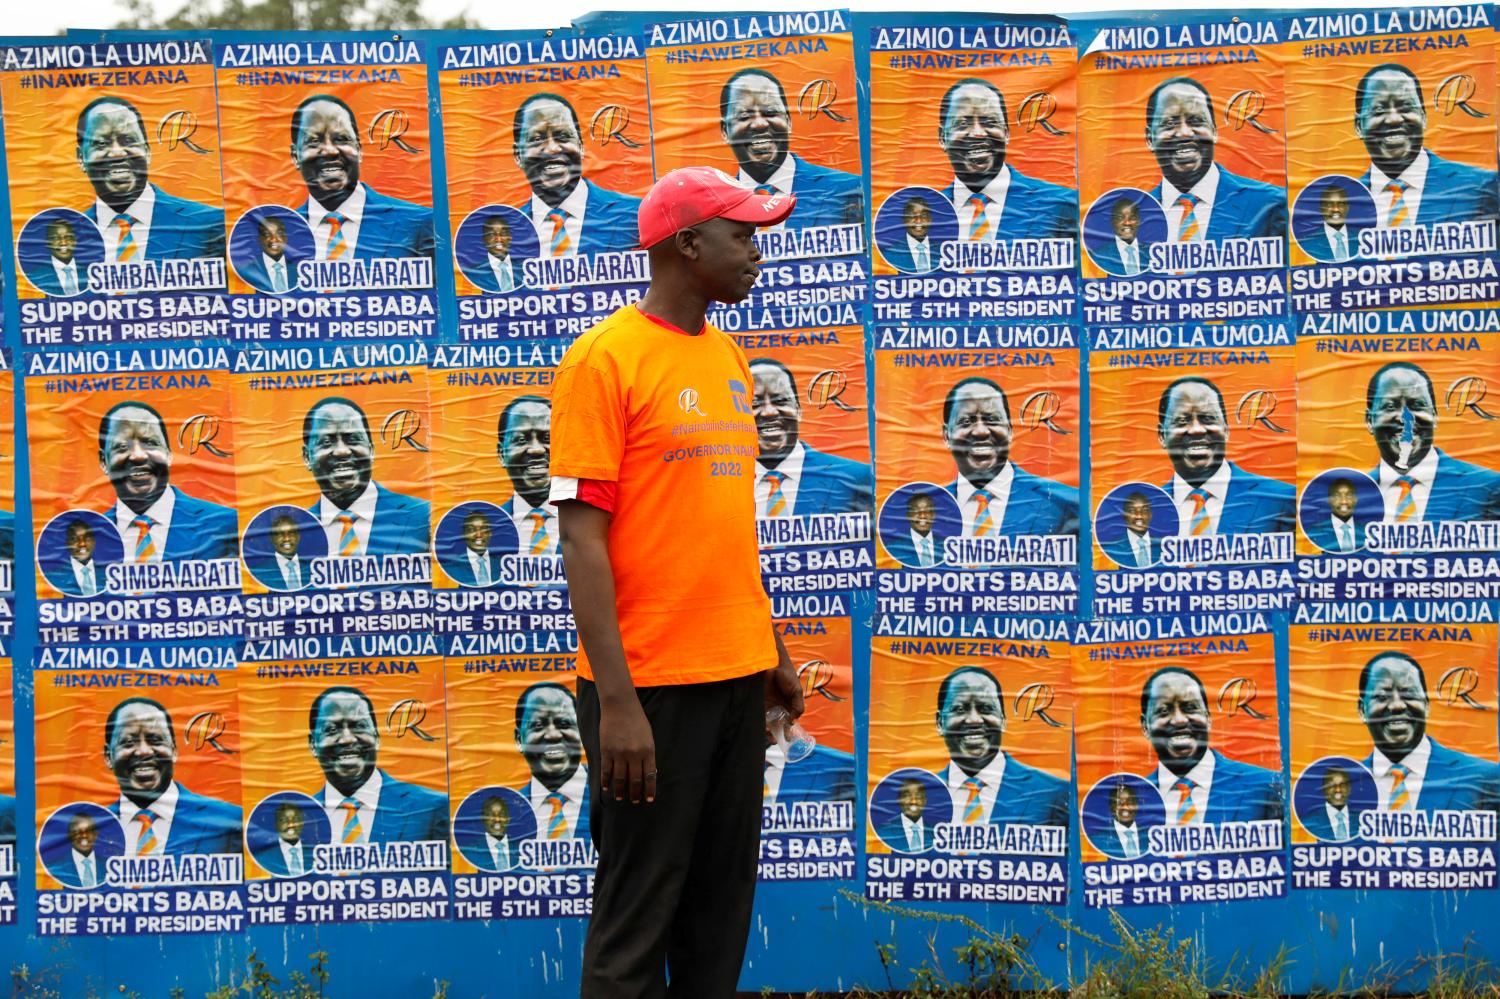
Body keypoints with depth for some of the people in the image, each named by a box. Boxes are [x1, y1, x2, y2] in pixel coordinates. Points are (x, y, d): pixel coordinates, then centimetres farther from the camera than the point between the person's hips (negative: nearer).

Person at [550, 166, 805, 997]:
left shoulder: (725, 356, 12)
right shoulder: (604, 360, -11)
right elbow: (582, 538, -14)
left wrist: (772, 652, 18)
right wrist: (616, 700, -19)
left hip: (735, 677, 7)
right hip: (651, 682, -7)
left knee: (721, 910, 12)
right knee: (637, 921, 0)